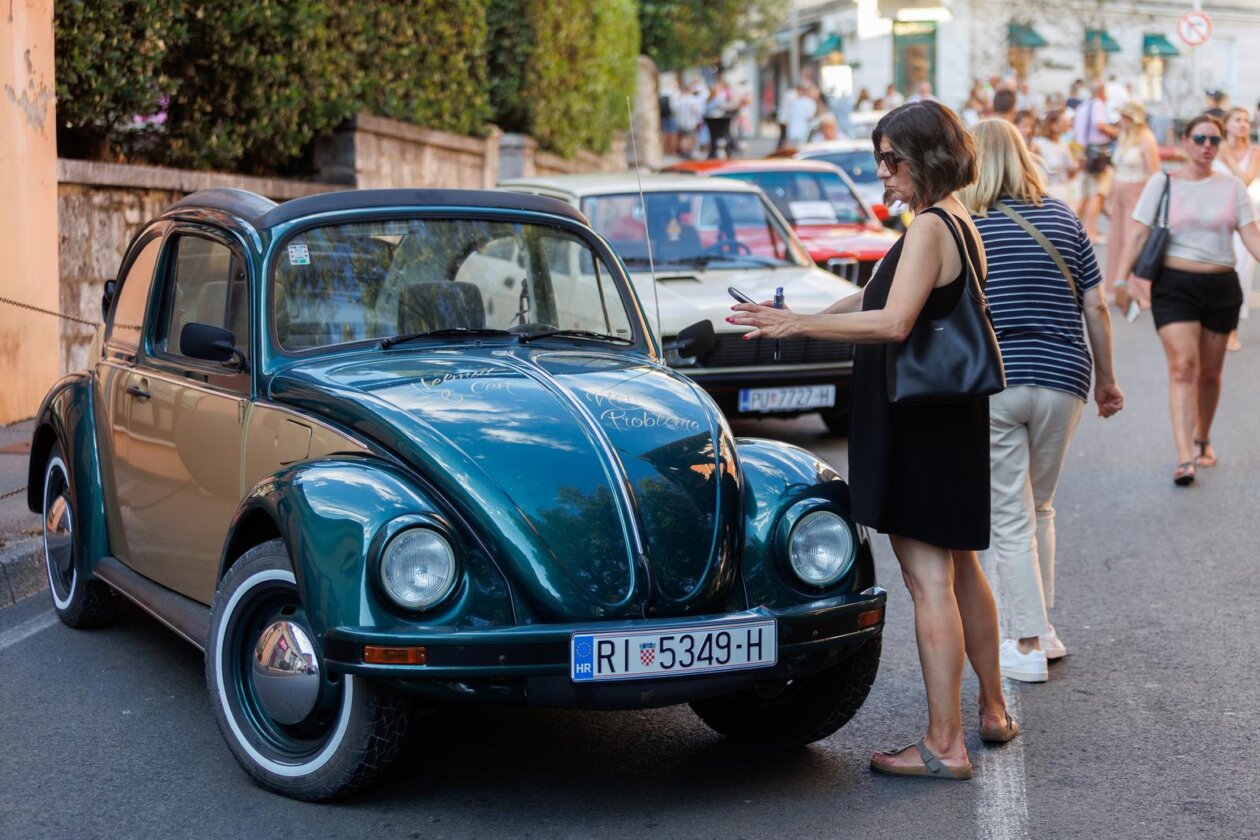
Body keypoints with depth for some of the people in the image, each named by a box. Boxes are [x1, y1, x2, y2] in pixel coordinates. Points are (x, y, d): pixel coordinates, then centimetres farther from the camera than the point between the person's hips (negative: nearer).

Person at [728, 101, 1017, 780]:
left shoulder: (929, 227, -17)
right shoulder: (961, 226, 14)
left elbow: (893, 322, -28)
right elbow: (877, 294, 21)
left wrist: (799, 325, -25)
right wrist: (805, 321, 15)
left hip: (919, 425, -10)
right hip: (954, 418, 10)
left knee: (929, 577, -6)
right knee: (960, 568, 20)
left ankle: (943, 744, -2)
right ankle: (992, 711, 32)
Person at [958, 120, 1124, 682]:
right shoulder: (1062, 218, 4)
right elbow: (1095, 306, 5)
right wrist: (1105, 379, 15)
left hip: (991, 386, -3)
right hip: (1060, 381, 3)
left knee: (1011, 519, 3)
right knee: (1039, 508, 20)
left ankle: (1029, 646, 3)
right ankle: (1041, 629, 24)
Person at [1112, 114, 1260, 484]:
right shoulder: (1162, 184, 0)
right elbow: (1138, 234, -4)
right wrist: (1121, 278, -15)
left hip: (1221, 287, 3)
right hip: (1174, 286, -3)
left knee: (1210, 372, 11)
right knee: (1183, 365, -15)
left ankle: (1202, 440, 34)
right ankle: (1184, 457, -20)